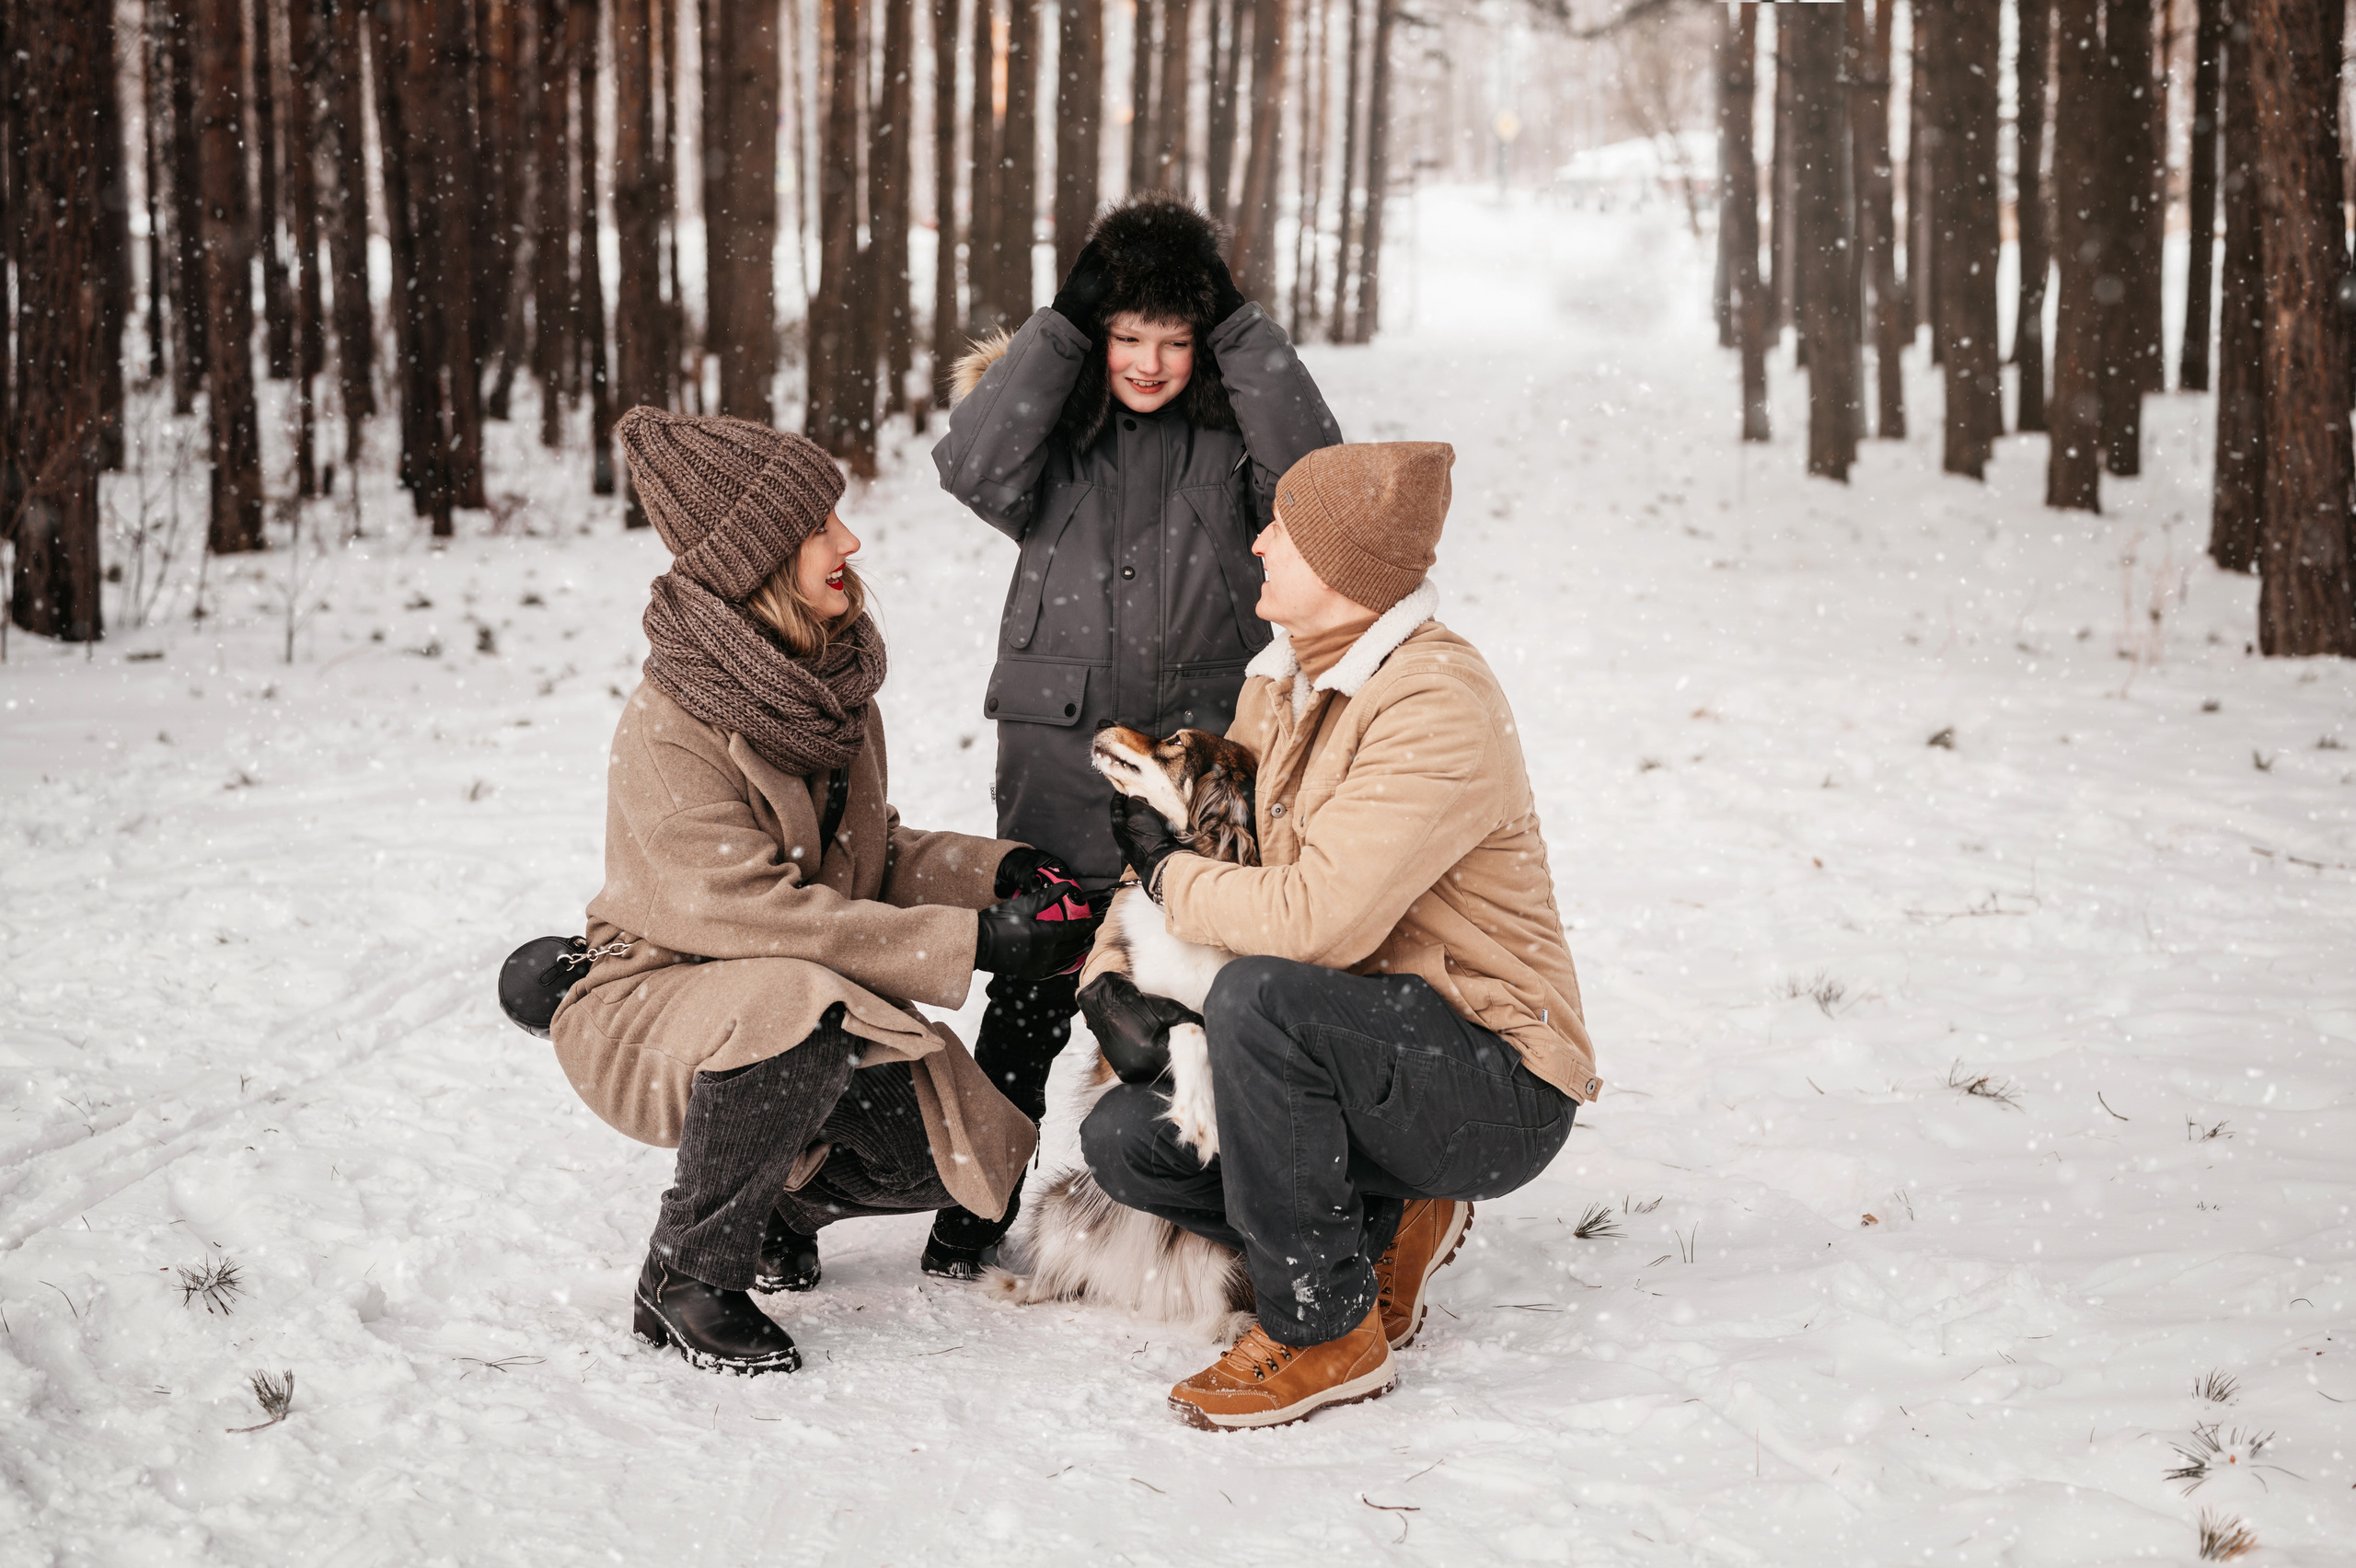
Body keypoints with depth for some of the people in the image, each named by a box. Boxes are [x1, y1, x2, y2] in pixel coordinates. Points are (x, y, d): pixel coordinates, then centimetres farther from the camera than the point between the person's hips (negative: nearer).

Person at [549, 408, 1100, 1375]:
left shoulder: (827, 680, 1)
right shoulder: (668, 730, -23)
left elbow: (871, 855, 10)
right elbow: (755, 911, -30)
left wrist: (1000, 870, -10)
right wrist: (977, 942, -30)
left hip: (814, 1004, 7)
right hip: (653, 1004, -7)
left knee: (958, 1152, -8)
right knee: (797, 1013, -38)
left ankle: (776, 1200, 23)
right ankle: (687, 1273, -16)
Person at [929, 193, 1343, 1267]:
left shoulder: (1230, 431, 2)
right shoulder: (1054, 421, 3)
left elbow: (1311, 473, -18)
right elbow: (974, 472, -16)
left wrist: (1237, 325, -15)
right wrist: (1063, 324, -15)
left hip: (1200, 747, 0)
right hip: (1057, 745, 0)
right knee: (1033, 974, 5)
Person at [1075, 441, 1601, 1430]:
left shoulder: (1437, 706, -22)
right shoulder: (1280, 682, 8)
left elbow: (1319, 918, -32)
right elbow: (1176, 834, 18)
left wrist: (1170, 873, -14)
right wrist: (1109, 974, 0)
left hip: (1496, 1090, -9)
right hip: (1362, 1054, 9)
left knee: (1258, 995, -34)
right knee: (1123, 1138, -4)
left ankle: (1325, 1330, -19)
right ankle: (1386, 1226, 9)